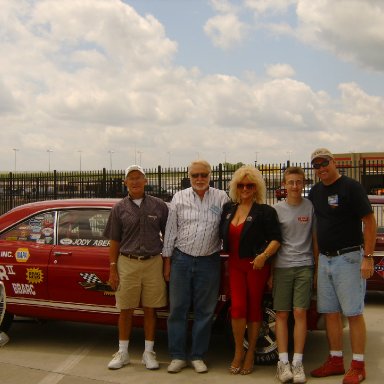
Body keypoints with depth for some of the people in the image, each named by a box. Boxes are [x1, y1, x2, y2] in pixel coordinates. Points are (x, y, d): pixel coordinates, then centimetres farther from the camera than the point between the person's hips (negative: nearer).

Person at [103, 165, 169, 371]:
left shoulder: (159, 206, 3)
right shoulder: (119, 208, 4)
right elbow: (114, 242, 5)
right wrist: (112, 269, 0)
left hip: (153, 263, 0)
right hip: (127, 263, 0)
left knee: (150, 310, 7)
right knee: (126, 310, 7)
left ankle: (148, 352, 19)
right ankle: (122, 352, 21)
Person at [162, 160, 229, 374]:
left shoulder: (221, 198, 0)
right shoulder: (179, 198, 3)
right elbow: (171, 231, 5)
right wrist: (167, 261, 4)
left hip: (209, 262, -1)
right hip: (181, 259, 1)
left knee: (205, 311, 7)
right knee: (178, 309, 5)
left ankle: (198, 356, 20)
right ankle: (178, 356, 17)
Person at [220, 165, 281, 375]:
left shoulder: (265, 211, -8)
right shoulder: (228, 208, 8)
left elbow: (276, 238, -12)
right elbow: (222, 234, 15)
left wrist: (264, 255, -26)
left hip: (257, 265, -3)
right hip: (235, 264, 3)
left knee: (254, 307, 7)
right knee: (237, 307, -3)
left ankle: (250, 353, 20)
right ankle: (238, 352, 12)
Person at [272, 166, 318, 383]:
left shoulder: (310, 207, 3)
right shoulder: (277, 209, 4)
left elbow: (315, 239, 8)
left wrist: (317, 267, 7)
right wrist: (270, 272, 6)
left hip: (304, 266, -1)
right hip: (281, 266, 1)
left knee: (300, 313, -2)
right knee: (282, 314, 2)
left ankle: (298, 362, 5)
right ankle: (283, 361, 8)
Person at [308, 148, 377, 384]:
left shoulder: (351, 187, -8)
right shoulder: (315, 192, 12)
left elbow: (370, 221, -11)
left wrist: (368, 257, -16)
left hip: (348, 257, -7)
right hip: (324, 259, 7)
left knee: (353, 313, -2)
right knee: (330, 312, 10)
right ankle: (336, 361, 21)